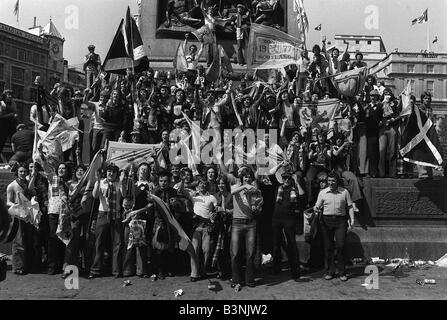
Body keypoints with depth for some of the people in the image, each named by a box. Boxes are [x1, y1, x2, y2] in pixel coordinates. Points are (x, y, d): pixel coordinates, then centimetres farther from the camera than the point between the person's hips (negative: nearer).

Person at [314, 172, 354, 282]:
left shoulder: (344, 192, 6)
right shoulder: (323, 192, 7)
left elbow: (350, 207, 9)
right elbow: (317, 206, 8)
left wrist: (352, 220, 0)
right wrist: (316, 209, -16)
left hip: (341, 220, -1)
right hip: (326, 220, 1)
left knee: (340, 246, -6)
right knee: (328, 247, 4)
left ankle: (342, 272, 6)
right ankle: (330, 271, 14)